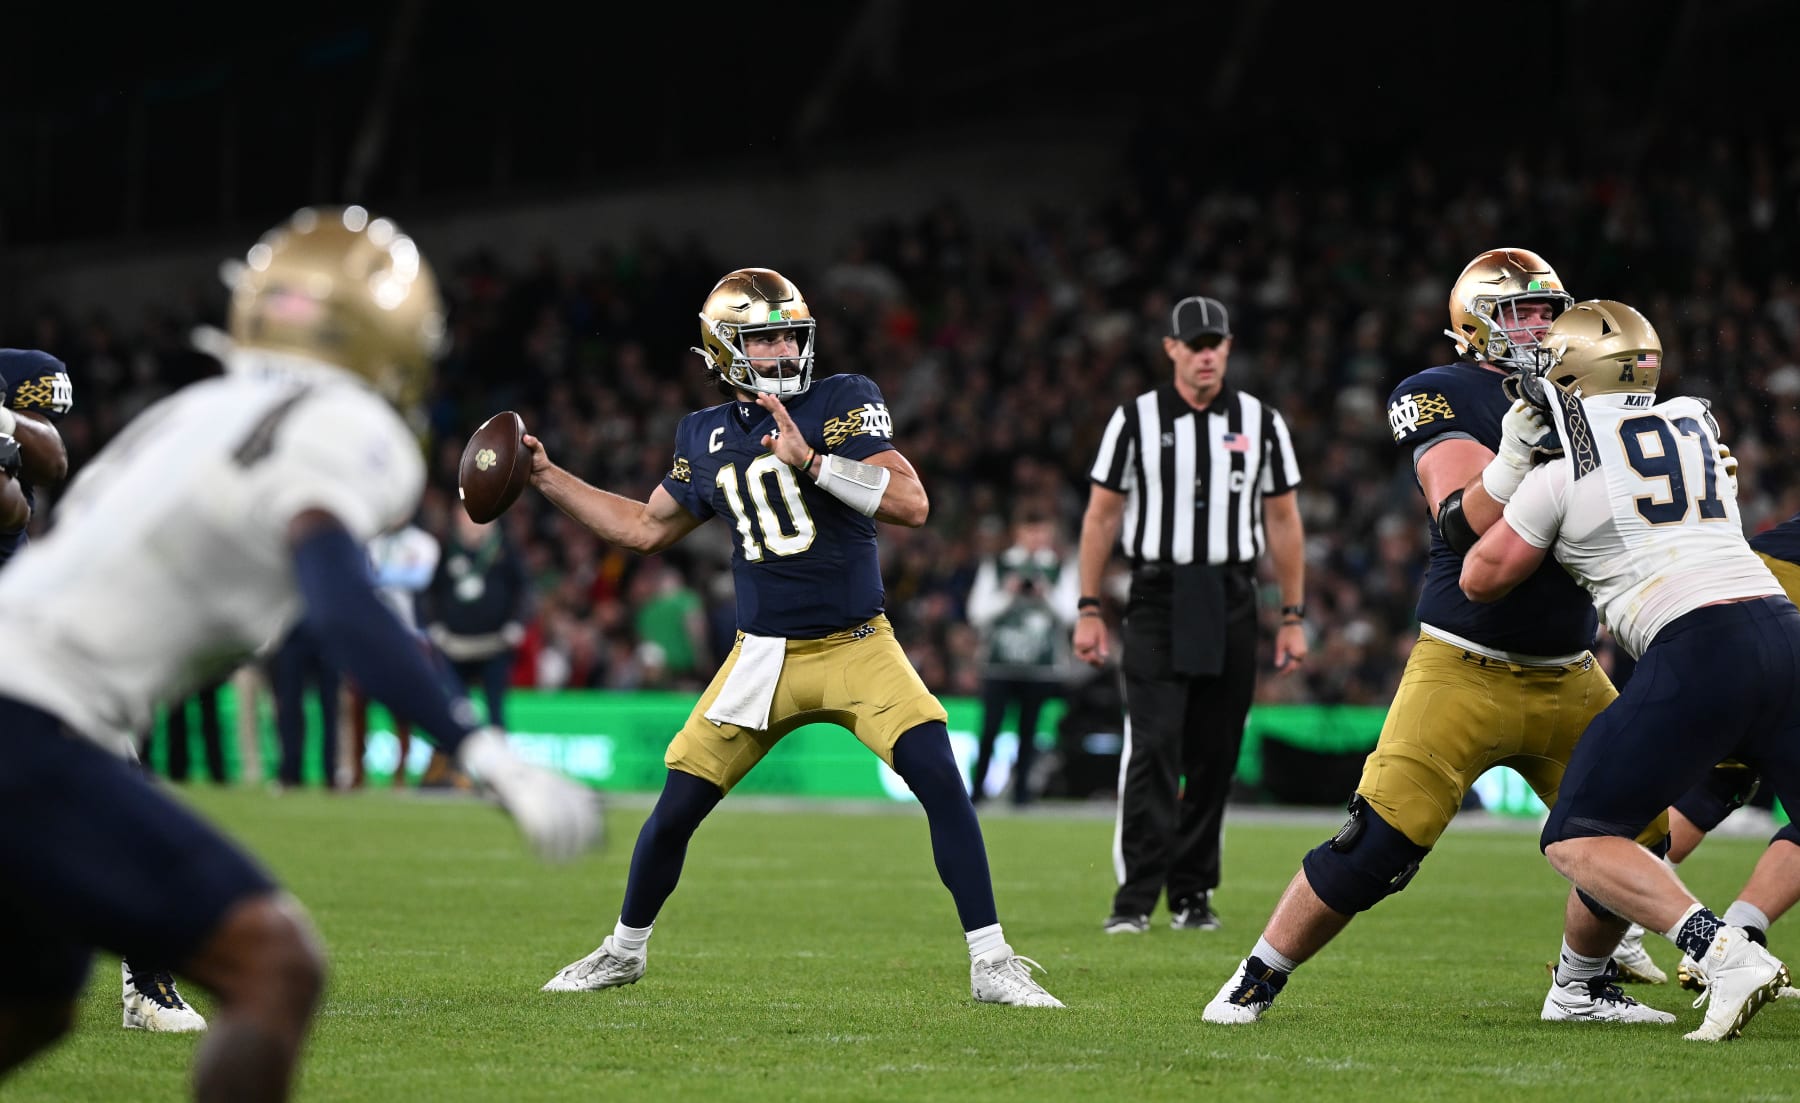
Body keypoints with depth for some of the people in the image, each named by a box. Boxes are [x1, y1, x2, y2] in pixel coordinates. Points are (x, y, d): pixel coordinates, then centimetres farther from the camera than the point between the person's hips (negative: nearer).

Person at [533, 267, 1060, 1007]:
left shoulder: (843, 403, -8)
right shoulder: (705, 437, 5)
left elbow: (911, 504, -20)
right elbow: (647, 530, 21)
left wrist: (810, 460, -28)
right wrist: (547, 478, 18)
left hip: (858, 648, -3)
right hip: (765, 657, 3)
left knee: (941, 780, -20)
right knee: (675, 810, 2)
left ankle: (991, 964, -13)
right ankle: (624, 951, 27)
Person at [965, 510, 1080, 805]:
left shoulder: (1065, 568, 7)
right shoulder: (994, 566, 6)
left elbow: (1071, 614, 1)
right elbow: (978, 613, 2)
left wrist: (1047, 595, -14)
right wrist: (1007, 594, -11)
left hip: (1043, 666, 0)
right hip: (999, 663, 0)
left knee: (1029, 729, 2)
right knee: (990, 727, -7)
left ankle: (1021, 787, 10)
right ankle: (976, 787, 3)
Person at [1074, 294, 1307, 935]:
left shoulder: (1260, 423, 7)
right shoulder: (1136, 419, 2)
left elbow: (1282, 521, 10)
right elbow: (1103, 515, 5)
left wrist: (1293, 617, 6)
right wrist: (1089, 610, 0)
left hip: (1230, 605, 2)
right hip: (1157, 599, -2)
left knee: (1214, 755, 5)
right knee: (1153, 745, -13)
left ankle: (1192, 894, 15)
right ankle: (1135, 898, -15)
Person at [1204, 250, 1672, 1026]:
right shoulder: (1442, 397, -6)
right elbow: (1465, 524, -18)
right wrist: (1524, 438, -28)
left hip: (1566, 677, 5)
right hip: (1464, 669, -5)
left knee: (1637, 824, -1)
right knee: (1379, 842, -13)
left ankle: (1581, 987, 22)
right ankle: (1255, 981, 3)